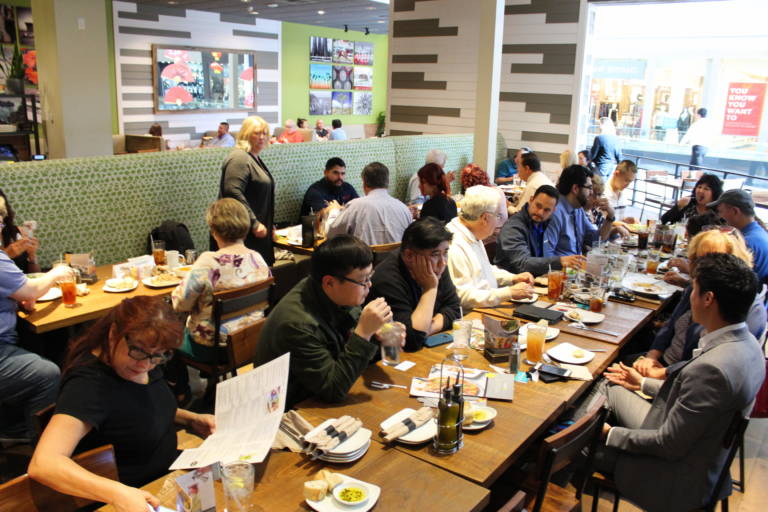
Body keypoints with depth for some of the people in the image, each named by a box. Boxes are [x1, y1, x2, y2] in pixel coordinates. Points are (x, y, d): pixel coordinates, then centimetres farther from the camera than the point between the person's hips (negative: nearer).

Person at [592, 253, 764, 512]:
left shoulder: (713, 367, -36)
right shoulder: (745, 343, -8)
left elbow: (669, 445, -27)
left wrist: (611, 434, -13)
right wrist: (643, 384, 14)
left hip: (679, 480, -9)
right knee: (613, 392, 17)